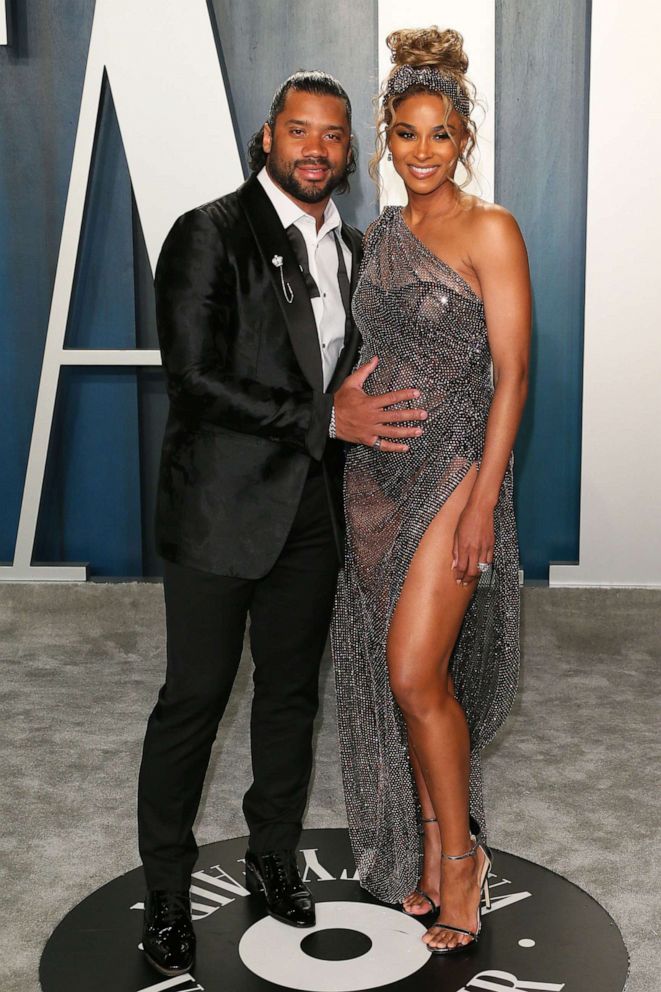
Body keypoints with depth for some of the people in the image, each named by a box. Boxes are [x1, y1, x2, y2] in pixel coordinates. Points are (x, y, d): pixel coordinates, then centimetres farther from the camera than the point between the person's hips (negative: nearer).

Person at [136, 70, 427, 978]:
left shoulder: (353, 248, 10)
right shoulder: (211, 235, -10)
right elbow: (195, 377, -18)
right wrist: (324, 418, -19)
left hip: (311, 508, 6)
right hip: (220, 507, -6)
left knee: (292, 689, 16)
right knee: (194, 698, 4)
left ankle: (274, 854, 36)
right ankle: (166, 890, 21)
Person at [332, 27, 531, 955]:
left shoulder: (489, 230, -6)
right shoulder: (381, 234, 13)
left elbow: (511, 371, -11)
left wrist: (483, 498, -17)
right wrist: (357, 425, 13)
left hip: (452, 466, -6)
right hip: (375, 469, 7)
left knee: (417, 674, -10)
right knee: (395, 671, 10)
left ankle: (461, 858, 11)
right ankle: (428, 849, 25)